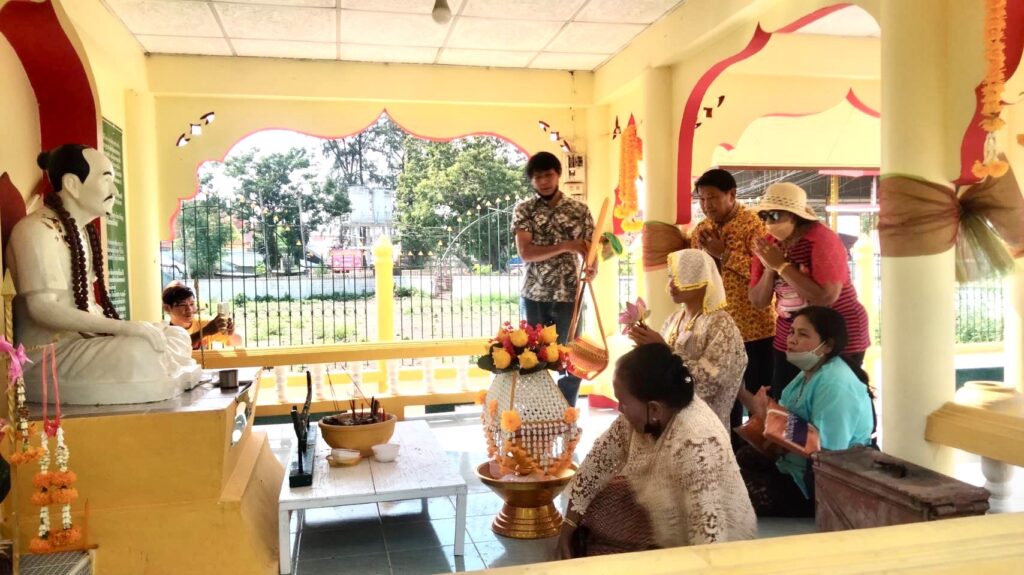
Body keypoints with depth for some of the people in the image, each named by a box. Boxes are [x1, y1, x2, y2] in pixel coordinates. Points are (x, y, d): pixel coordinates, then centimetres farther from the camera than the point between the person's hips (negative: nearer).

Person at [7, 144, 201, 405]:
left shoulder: (83, 230, 16)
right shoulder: (37, 229, -14)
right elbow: (43, 308, -24)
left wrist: (125, 328, -1)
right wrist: (125, 327, -28)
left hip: (80, 339, 10)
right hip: (49, 355, -9)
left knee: (177, 337, -2)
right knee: (140, 353, -32)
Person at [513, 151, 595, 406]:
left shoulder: (580, 210, 4)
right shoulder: (524, 210, 0)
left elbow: (589, 249, 4)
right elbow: (525, 252, -11)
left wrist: (592, 267, -19)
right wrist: (565, 246, -19)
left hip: (569, 296, 1)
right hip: (534, 296, -1)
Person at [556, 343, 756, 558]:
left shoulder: (697, 445, -39)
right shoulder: (642, 414, -16)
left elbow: (708, 534, -38)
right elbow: (599, 457, -5)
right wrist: (568, 527, -4)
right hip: (667, 516, 7)